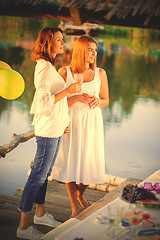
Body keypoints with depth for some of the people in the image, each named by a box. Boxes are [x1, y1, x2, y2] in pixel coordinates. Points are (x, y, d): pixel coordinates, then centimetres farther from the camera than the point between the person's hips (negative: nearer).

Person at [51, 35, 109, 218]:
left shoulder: (100, 73, 2)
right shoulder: (65, 72, -4)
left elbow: (106, 100, 10)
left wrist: (97, 101, -13)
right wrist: (77, 98, -20)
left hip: (92, 123, 2)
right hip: (71, 122, -2)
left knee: (89, 163, 5)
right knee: (70, 163, 1)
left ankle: (80, 194, 37)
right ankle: (74, 207, 17)